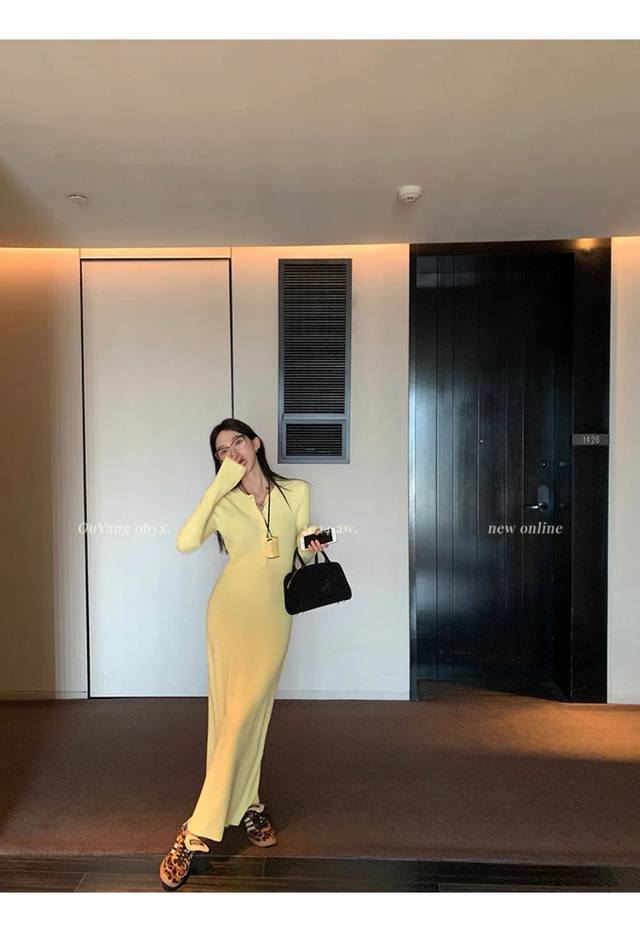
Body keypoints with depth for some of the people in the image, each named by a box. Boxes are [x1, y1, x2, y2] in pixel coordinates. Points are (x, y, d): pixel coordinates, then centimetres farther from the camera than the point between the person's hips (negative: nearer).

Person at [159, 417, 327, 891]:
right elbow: (185, 542, -16)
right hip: (231, 609, 0)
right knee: (229, 712, 0)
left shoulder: (297, 492, 6)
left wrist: (311, 547, -9)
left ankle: (199, 830, 14)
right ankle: (246, 804, 18)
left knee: (246, 713, 0)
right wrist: (217, 486, -17)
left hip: (274, 615, 0)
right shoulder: (223, 501, 3)